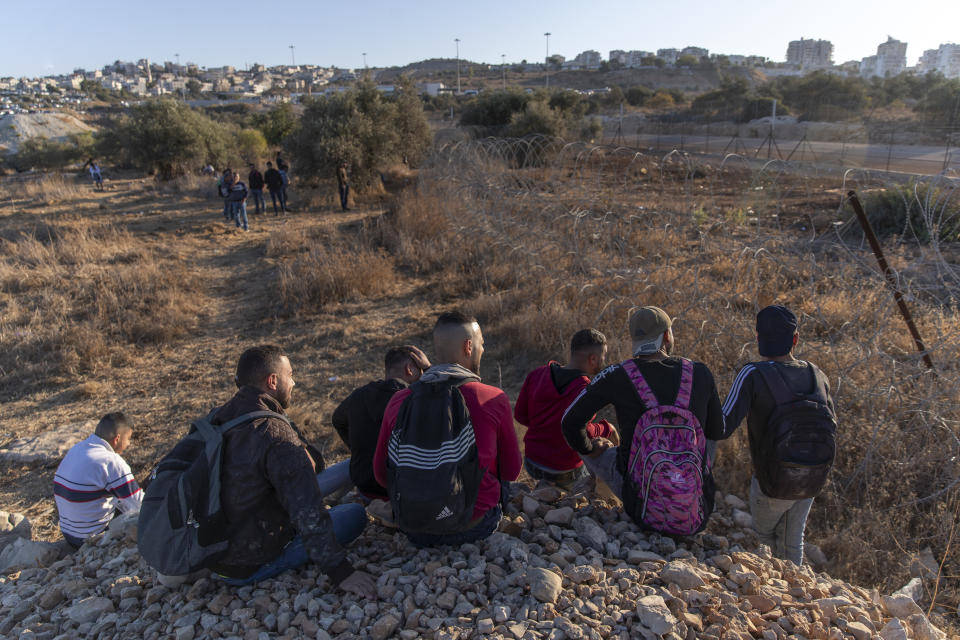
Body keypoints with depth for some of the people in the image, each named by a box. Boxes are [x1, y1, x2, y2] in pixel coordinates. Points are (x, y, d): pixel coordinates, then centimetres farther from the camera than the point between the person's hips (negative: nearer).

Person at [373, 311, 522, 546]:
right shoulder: (494, 399, -12)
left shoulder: (398, 402, -7)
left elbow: (381, 473, 4)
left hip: (415, 530, 1)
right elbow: (511, 471, 0)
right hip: (474, 525, -1)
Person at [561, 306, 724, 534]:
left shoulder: (618, 376, -14)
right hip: (697, 509, 2)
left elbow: (571, 421, -7)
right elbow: (716, 432, 7)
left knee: (600, 448, 24)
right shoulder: (700, 373, -7)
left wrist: (587, 448, 13)